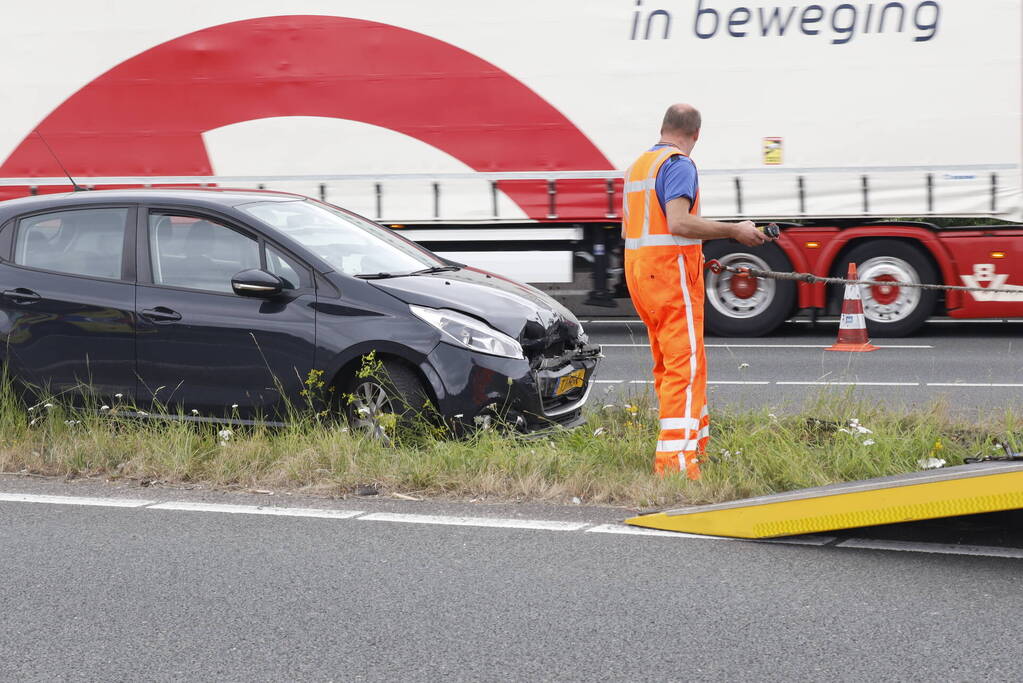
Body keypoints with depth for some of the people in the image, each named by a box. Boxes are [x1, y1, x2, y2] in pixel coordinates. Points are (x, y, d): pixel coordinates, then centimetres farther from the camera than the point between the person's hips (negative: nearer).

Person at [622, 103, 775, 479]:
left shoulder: (638, 165, 18)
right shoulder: (679, 165, -10)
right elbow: (678, 222, -23)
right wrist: (735, 231, -17)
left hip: (639, 271, 9)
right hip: (671, 272, -9)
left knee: (668, 362, 16)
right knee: (684, 364, -11)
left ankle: (697, 441, 25)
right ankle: (675, 461, -18)